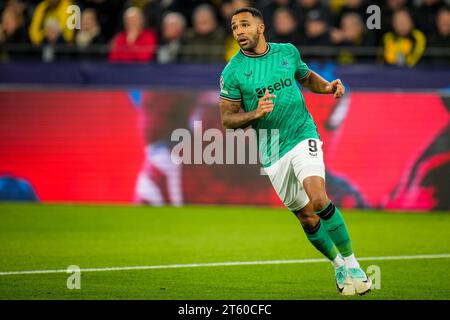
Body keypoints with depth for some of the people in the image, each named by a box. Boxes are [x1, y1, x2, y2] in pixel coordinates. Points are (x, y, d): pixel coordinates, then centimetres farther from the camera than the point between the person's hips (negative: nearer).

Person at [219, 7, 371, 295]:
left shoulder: (287, 52, 4)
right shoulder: (232, 72, -3)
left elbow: (306, 77, 23)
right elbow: (227, 120, -1)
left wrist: (328, 86, 2)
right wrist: (255, 113, -19)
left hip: (303, 136, -1)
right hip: (272, 152, 1)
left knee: (319, 199, -23)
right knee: (307, 217, 4)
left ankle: (351, 263, -12)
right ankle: (338, 266, 26)